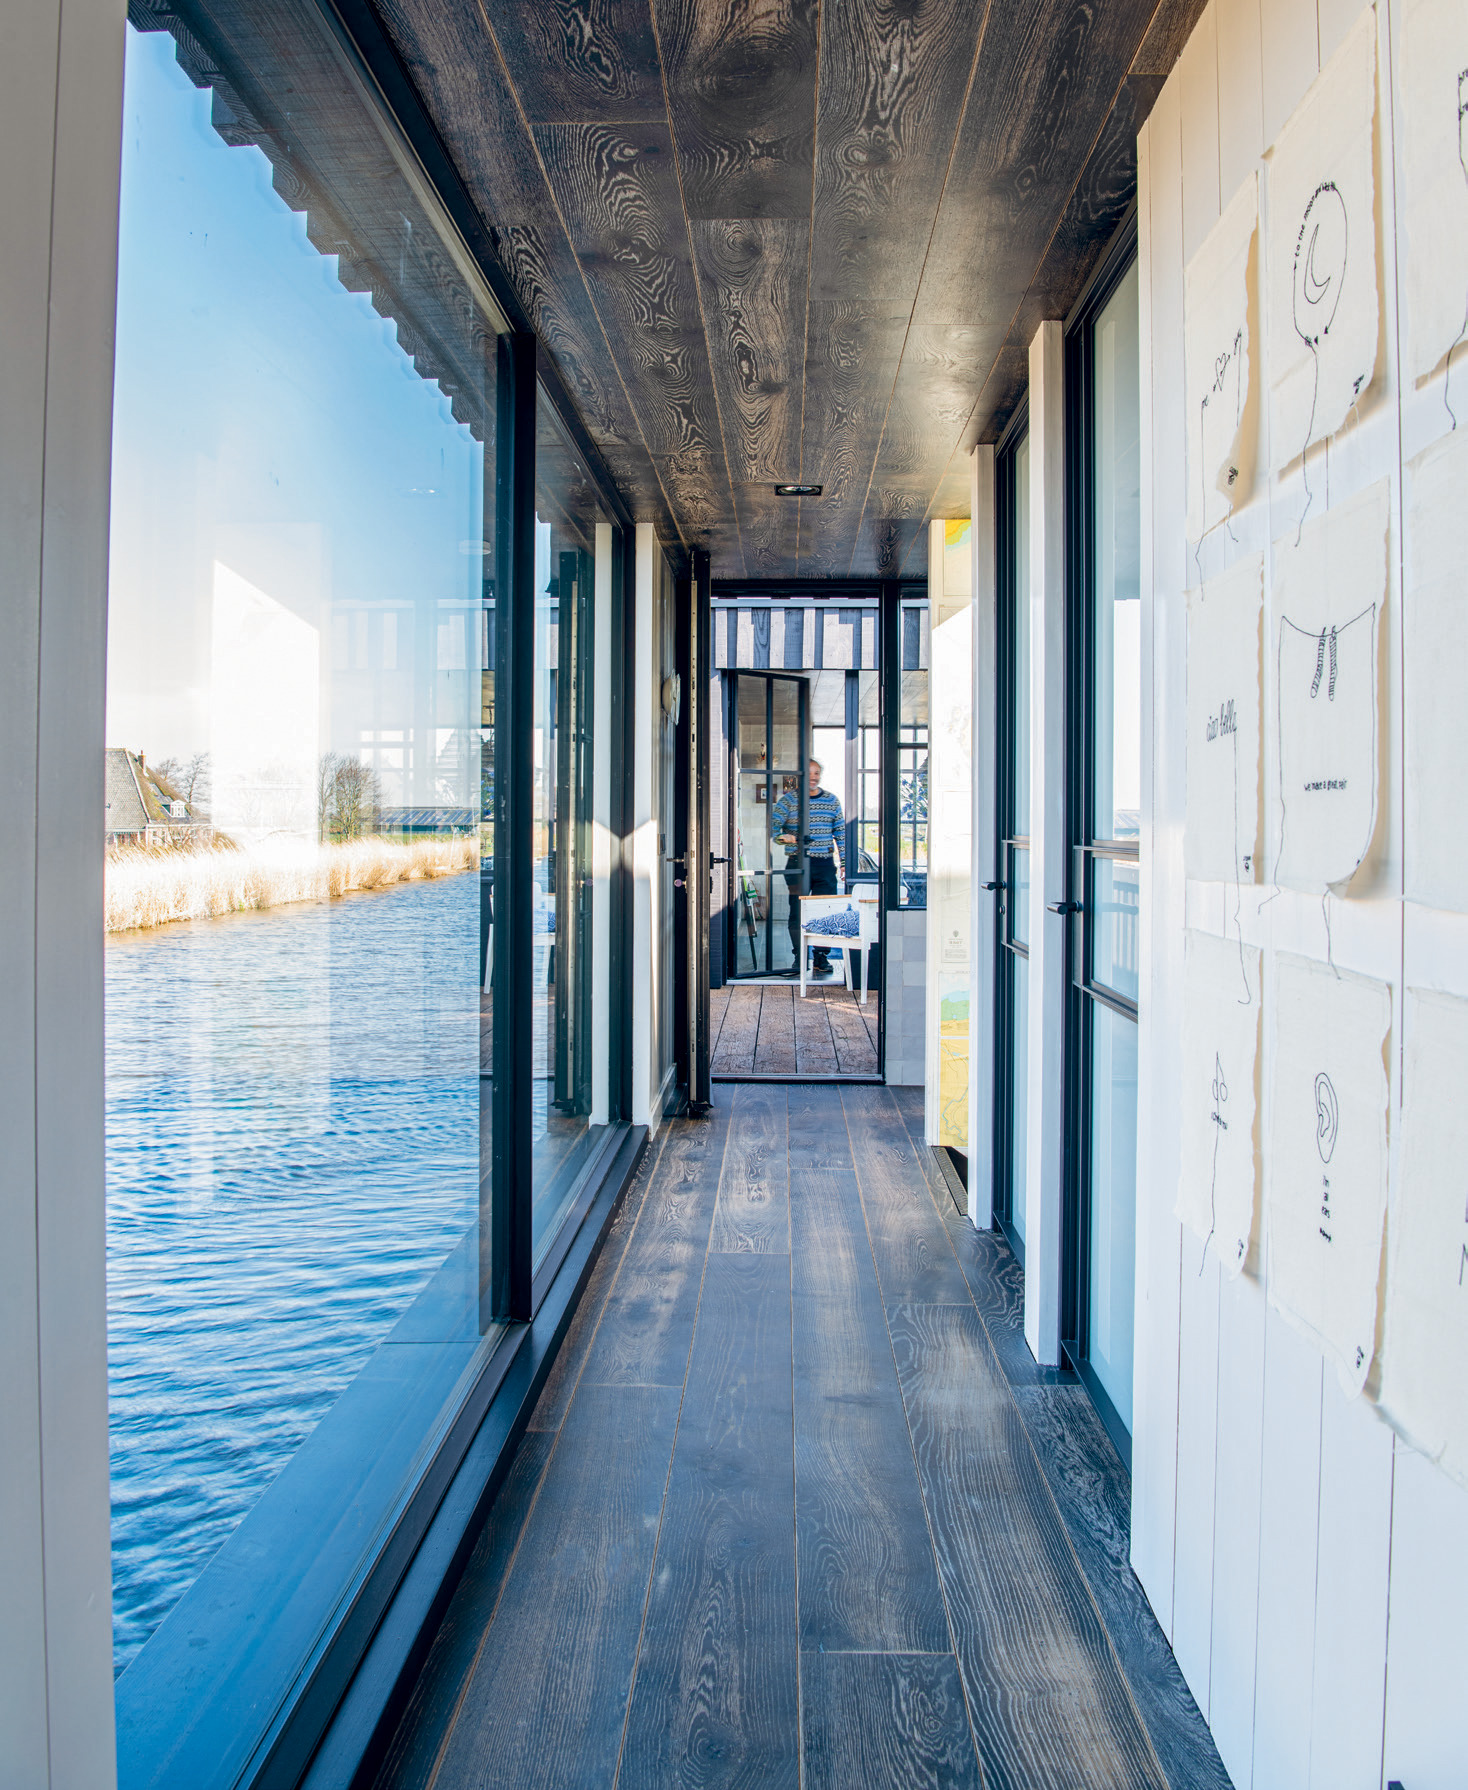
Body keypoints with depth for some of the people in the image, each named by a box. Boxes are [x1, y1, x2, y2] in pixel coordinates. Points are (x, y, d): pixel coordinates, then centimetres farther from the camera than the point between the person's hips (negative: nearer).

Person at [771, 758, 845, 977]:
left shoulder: (832, 800, 11)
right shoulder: (789, 799, 2)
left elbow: (841, 832, 14)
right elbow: (772, 825, -2)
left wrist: (843, 861, 9)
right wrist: (785, 837, -20)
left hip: (825, 864, 2)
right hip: (797, 863, -2)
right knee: (797, 912, 0)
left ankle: (821, 957, 11)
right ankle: (799, 957, 10)